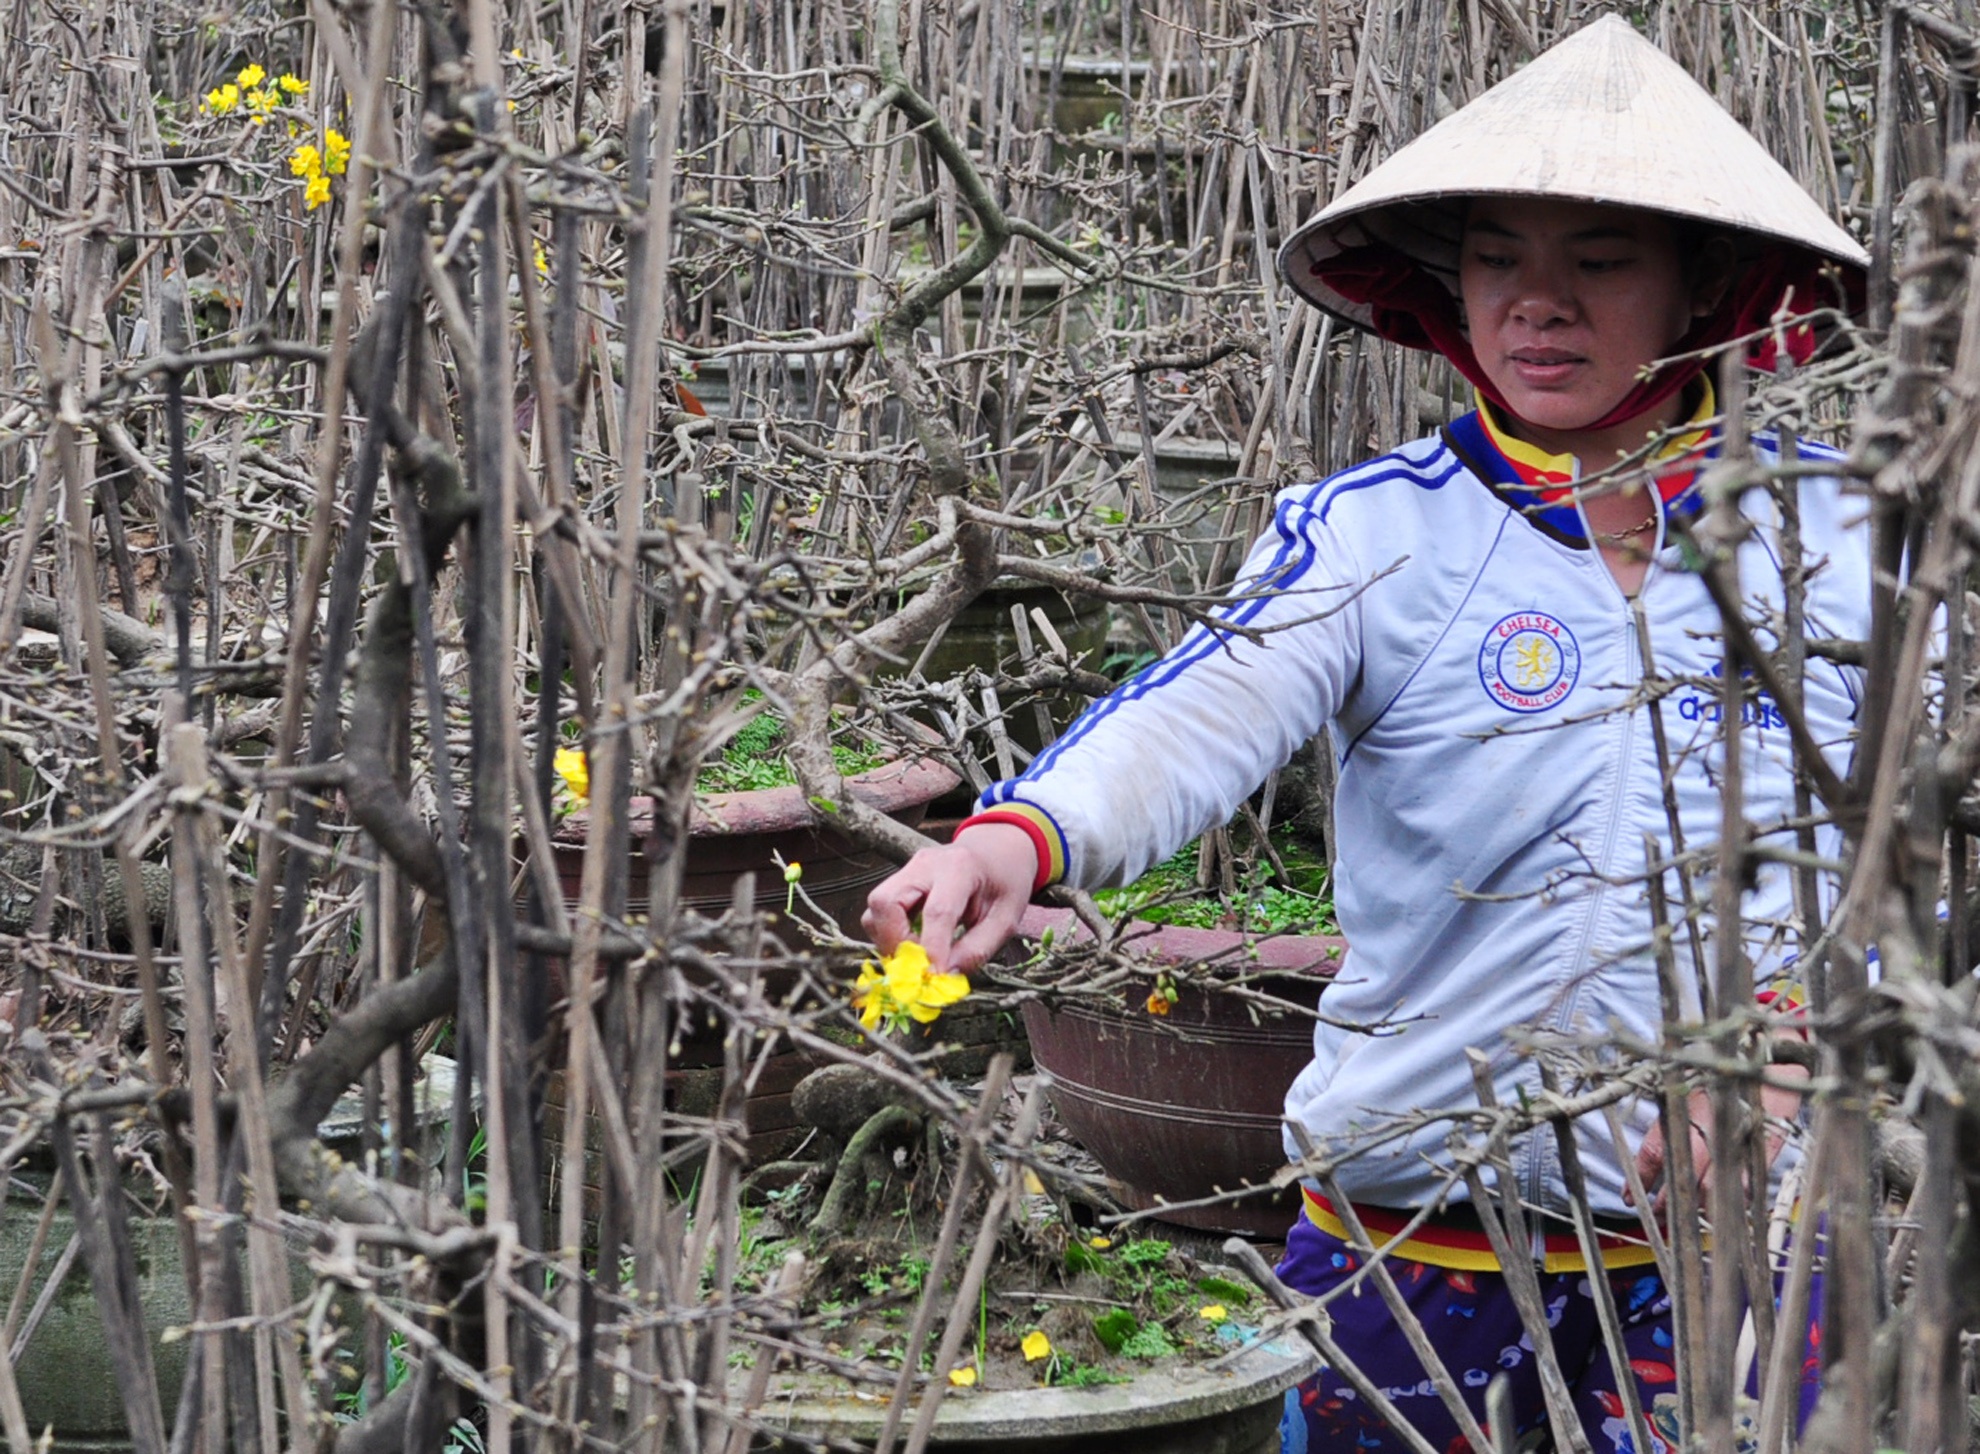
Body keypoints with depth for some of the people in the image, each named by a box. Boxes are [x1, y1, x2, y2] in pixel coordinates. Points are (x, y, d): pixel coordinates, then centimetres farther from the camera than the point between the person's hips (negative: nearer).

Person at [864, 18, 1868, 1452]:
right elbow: (1202, 712, -22)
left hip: (1728, 1225, 1)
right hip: (1417, 1215, -1)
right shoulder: (1372, 531, -6)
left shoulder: (1837, 530, 0)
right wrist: (1022, 834, -42)